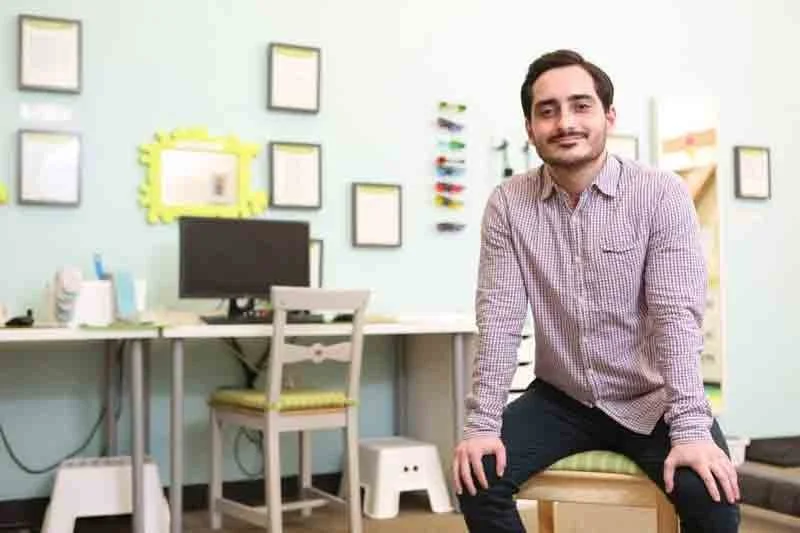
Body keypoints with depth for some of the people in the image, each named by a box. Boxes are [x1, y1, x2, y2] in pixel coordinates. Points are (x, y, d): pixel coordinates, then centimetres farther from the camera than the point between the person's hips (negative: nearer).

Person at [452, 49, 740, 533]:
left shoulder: (662, 195, -12)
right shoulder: (507, 204, -6)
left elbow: (677, 317, -18)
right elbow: (499, 320, -9)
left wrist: (691, 430, -28)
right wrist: (482, 424, -17)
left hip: (651, 402, -2)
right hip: (559, 399, 2)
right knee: (477, 476, -18)